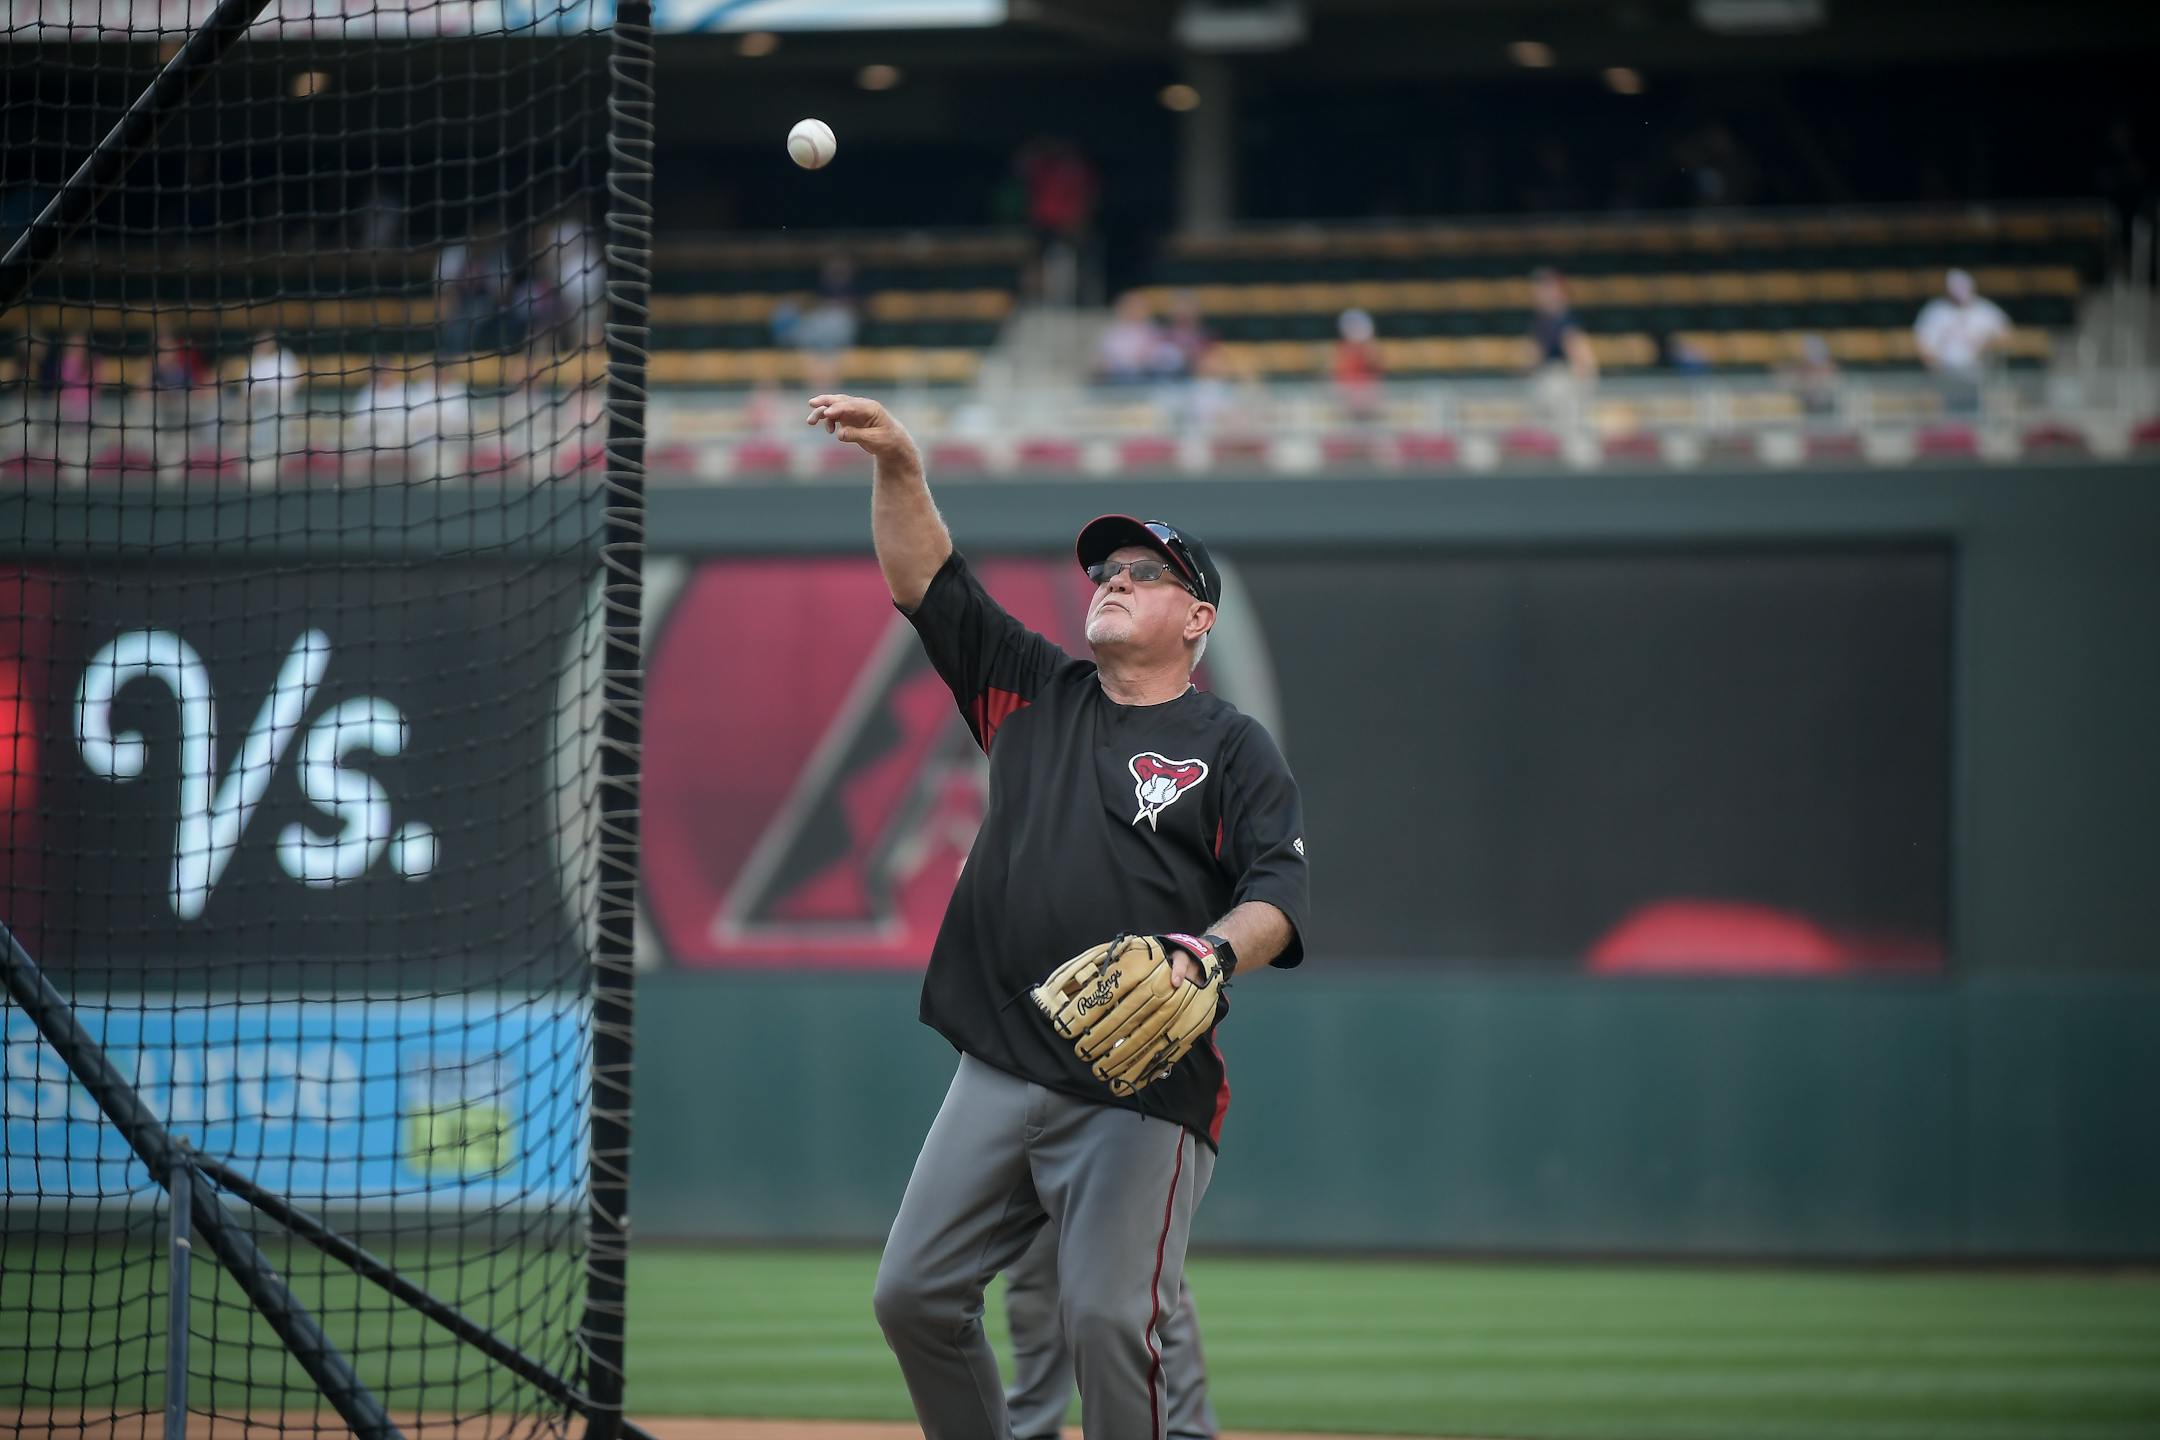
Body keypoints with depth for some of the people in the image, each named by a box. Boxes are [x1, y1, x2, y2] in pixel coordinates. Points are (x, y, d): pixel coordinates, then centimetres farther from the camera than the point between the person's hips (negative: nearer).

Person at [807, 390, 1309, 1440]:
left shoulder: (1233, 750, 4)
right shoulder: (1034, 695, 17)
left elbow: (1281, 896, -9)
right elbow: (924, 578, 12)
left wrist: (1211, 957, -29)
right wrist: (898, 465, -3)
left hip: (1144, 1087, -5)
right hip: (1001, 1073, 5)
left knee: (1109, 1315, -17)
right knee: (915, 1294, 2)